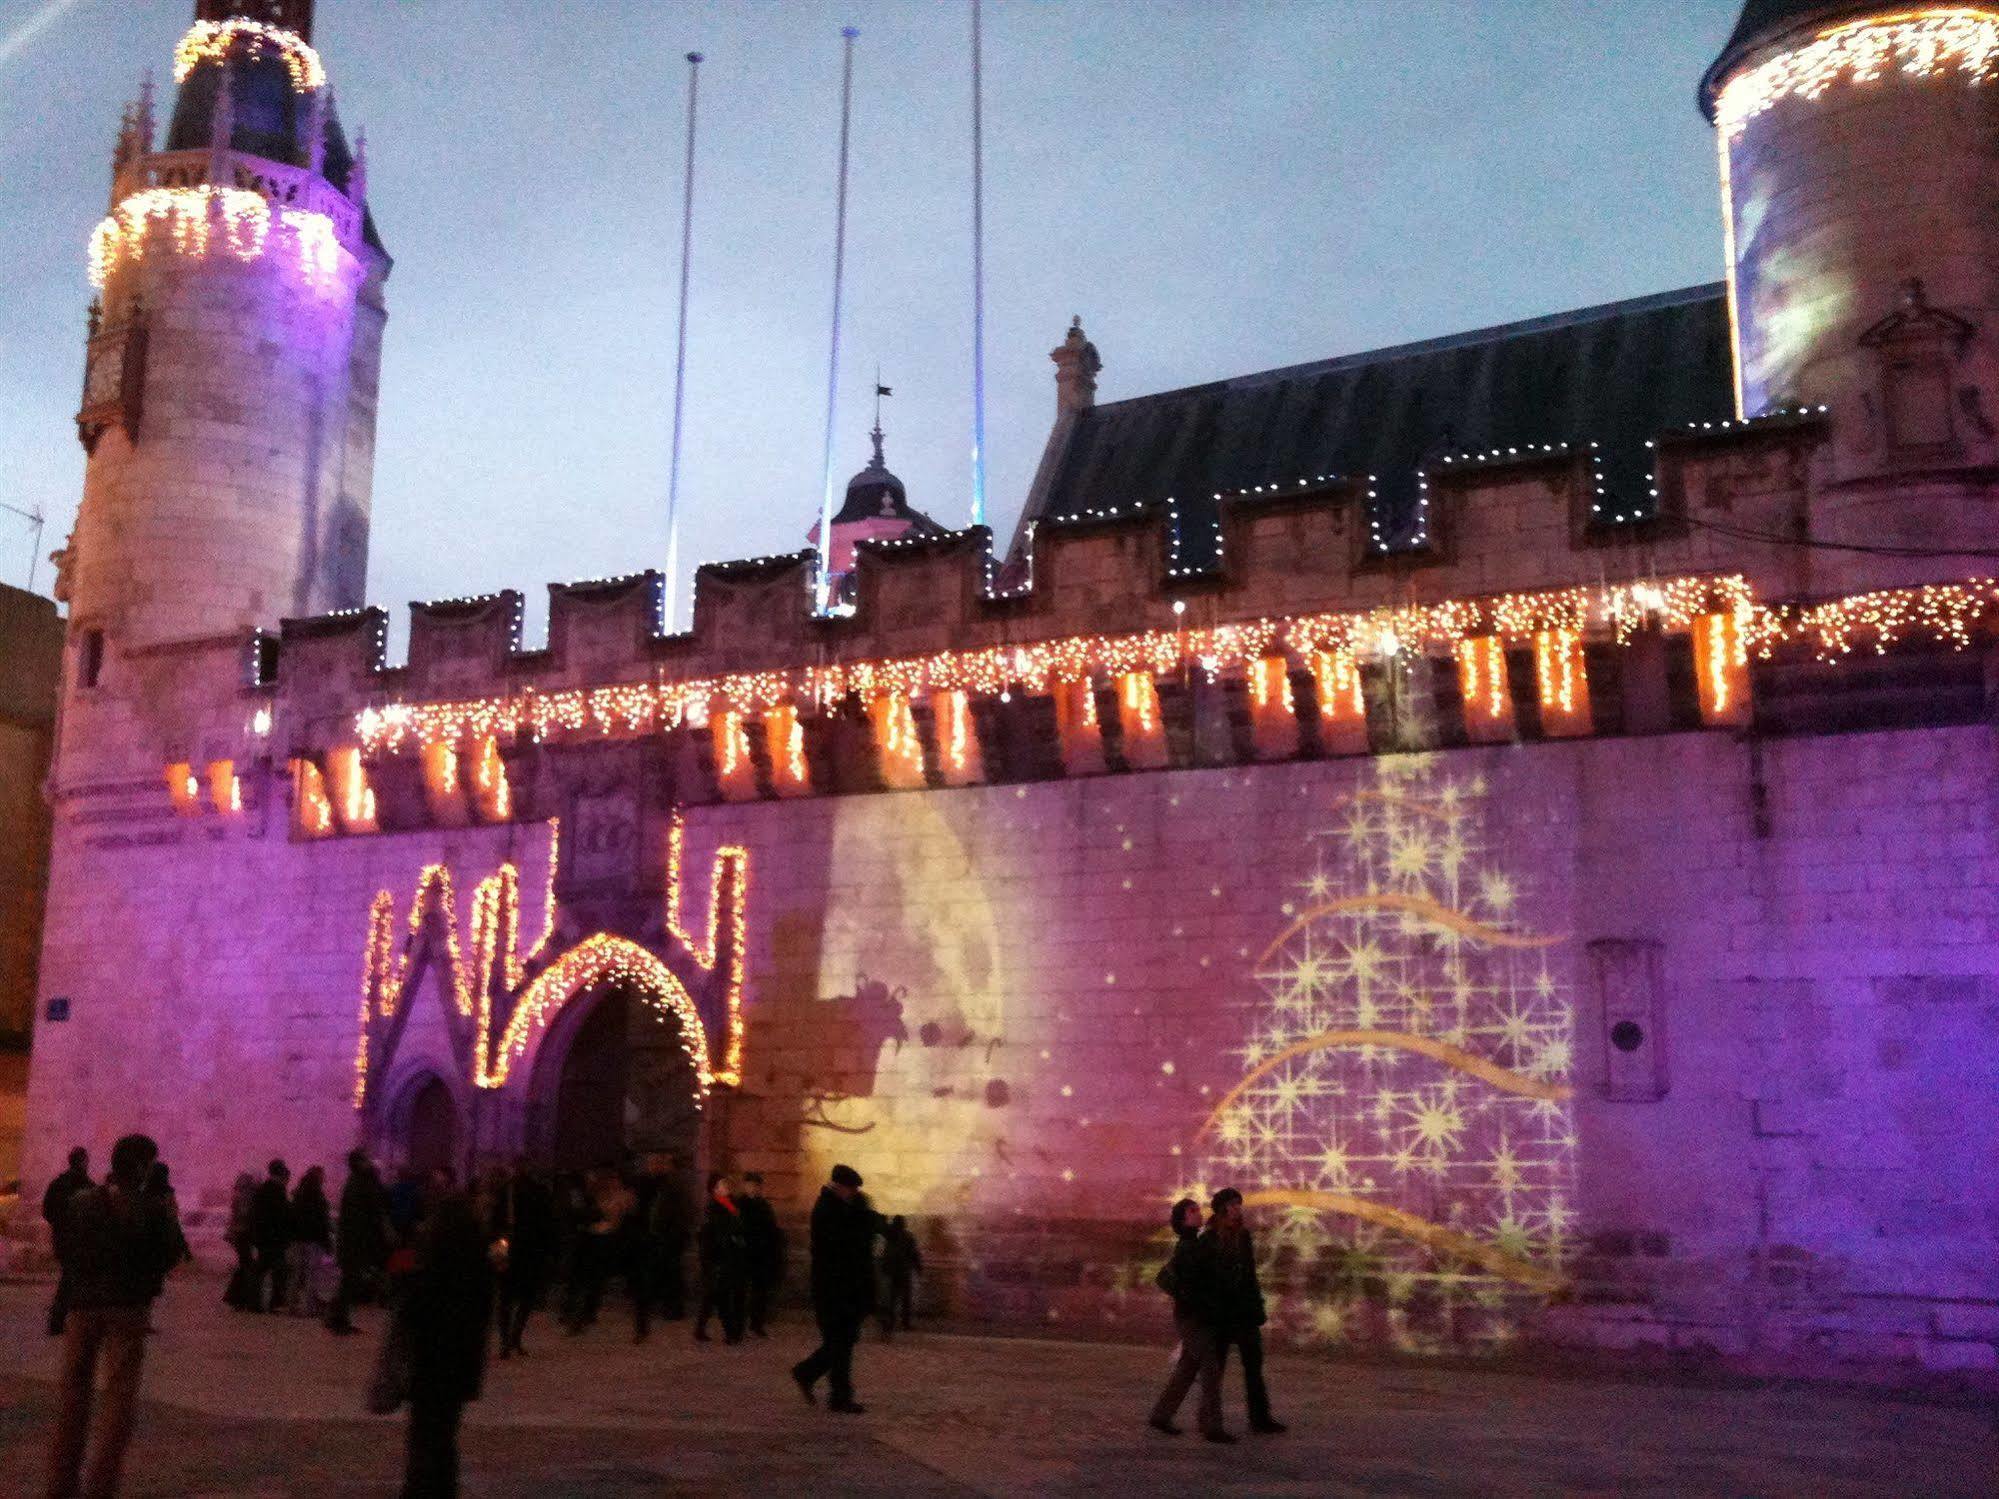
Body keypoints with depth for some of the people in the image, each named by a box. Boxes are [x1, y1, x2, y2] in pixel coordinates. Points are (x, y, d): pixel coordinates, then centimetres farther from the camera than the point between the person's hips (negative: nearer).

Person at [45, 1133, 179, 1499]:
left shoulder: (81, 1203, -3)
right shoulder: (151, 1210, -12)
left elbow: (65, 1249, 2)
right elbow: (165, 1258, -6)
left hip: (84, 1304, 3)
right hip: (129, 1307, -3)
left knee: (74, 1390, 14)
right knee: (120, 1393, 4)